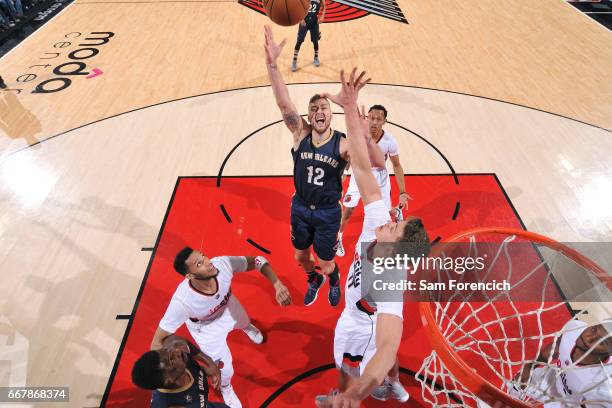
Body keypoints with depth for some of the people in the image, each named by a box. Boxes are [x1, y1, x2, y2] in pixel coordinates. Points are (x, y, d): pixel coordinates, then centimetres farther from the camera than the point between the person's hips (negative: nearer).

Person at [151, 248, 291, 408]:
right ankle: (225, 388, 52)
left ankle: (247, 327, 76)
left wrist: (277, 285, -39)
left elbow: (257, 260, -26)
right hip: (205, 326, -3)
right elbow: (157, 344, -33)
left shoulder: (222, 264, -41)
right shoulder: (182, 301, -45)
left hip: (227, 304, 3)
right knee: (225, 369, 12)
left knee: (244, 322, 34)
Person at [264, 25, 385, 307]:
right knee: (300, 257, 21)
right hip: (299, 208, 3)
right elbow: (284, 104, -30)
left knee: (326, 265, 13)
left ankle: (333, 280, 52)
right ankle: (314, 280, 57)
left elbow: (379, 163, -32)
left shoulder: (342, 144, -20)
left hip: (328, 213, -2)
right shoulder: (301, 134, -14)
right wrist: (271, 64, -43)